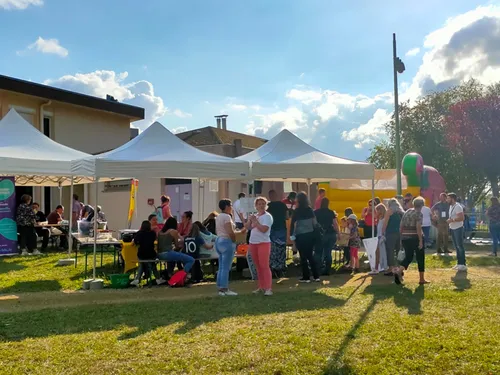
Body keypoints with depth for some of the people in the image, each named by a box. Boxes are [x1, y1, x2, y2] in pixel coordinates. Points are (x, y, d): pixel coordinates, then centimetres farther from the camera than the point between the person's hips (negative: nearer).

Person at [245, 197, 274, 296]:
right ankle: (261, 287, 18)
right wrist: (250, 220, -5)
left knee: (264, 266, -11)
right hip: (253, 243, 7)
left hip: (264, 243, -7)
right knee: (258, 266, 10)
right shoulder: (254, 216, 16)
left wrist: (255, 221, -12)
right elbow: (247, 227, 12)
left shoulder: (267, 216, -6)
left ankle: (268, 288, -11)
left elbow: (263, 229, -18)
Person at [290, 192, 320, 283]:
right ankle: (316, 276, 13)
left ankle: (306, 277, 6)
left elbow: (293, 223, -12)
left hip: (301, 236, -5)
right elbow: (315, 222, 8)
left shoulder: (297, 211, -11)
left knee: (303, 257, 3)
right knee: (310, 255, 14)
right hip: (310, 234, 5)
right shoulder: (310, 210, 3)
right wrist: (314, 232, 17)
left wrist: (292, 235, -7)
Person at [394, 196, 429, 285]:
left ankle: (399, 271, -12)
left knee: (408, 257, 13)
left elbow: (401, 227, 11)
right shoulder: (419, 213, -9)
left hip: (405, 238, 6)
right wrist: (420, 241, -18)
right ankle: (421, 279, 16)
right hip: (415, 237, -6)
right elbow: (418, 228, -19)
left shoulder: (407, 212, 11)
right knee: (420, 258, 9)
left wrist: (402, 237, 18)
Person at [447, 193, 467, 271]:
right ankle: (459, 263, 20)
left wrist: (452, 220, -23)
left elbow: (461, 218, -24)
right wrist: (449, 220, 6)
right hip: (452, 228, 10)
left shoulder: (458, 207, -17)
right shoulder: (451, 206, 13)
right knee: (456, 246, 13)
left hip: (458, 228, -10)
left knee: (460, 246, -6)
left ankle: (463, 264, -2)